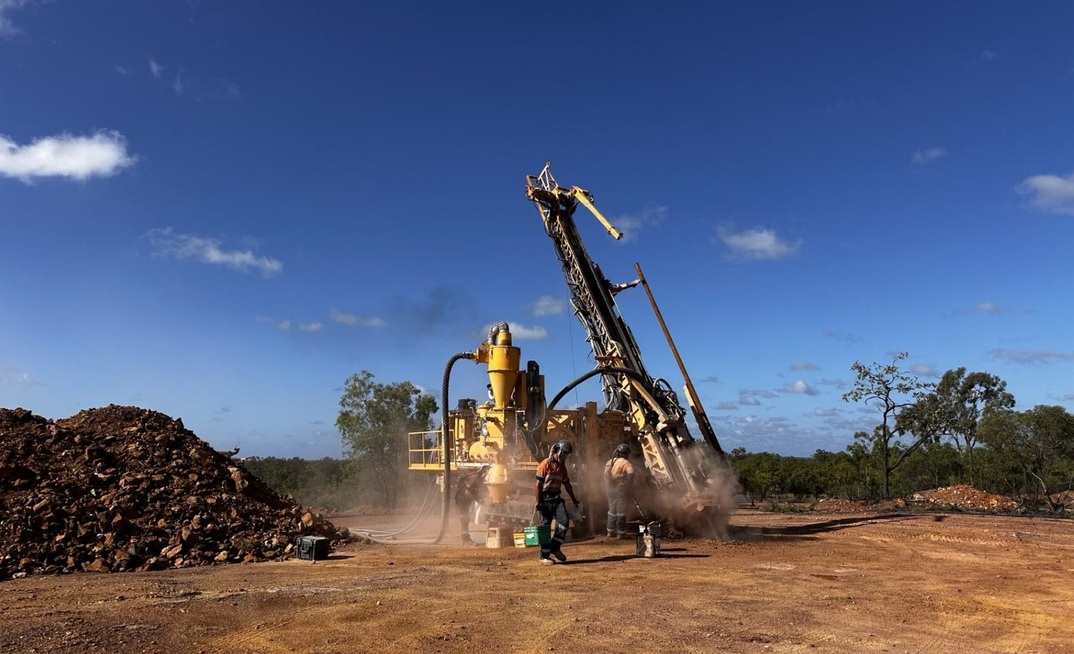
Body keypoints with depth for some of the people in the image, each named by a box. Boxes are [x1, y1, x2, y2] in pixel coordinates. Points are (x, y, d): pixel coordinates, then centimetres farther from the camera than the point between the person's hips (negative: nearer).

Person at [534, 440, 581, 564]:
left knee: (564, 521, -8)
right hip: (545, 498, -6)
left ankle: (555, 547, 8)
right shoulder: (545, 464, -10)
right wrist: (538, 502, -15)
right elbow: (539, 484, -12)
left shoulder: (562, 466, 12)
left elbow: (567, 484, 20)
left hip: (557, 498, 6)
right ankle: (544, 555, 8)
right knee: (545, 526, -1)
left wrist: (574, 499, 22)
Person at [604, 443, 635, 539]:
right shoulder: (625, 463, -11)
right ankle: (621, 533, 6)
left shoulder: (609, 462, 10)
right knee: (621, 512, 1)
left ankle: (610, 531, 20)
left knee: (612, 511, 15)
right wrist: (627, 484, -16)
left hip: (611, 491, 7)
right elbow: (631, 473, -27)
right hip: (621, 491, -7)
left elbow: (606, 476, 14)